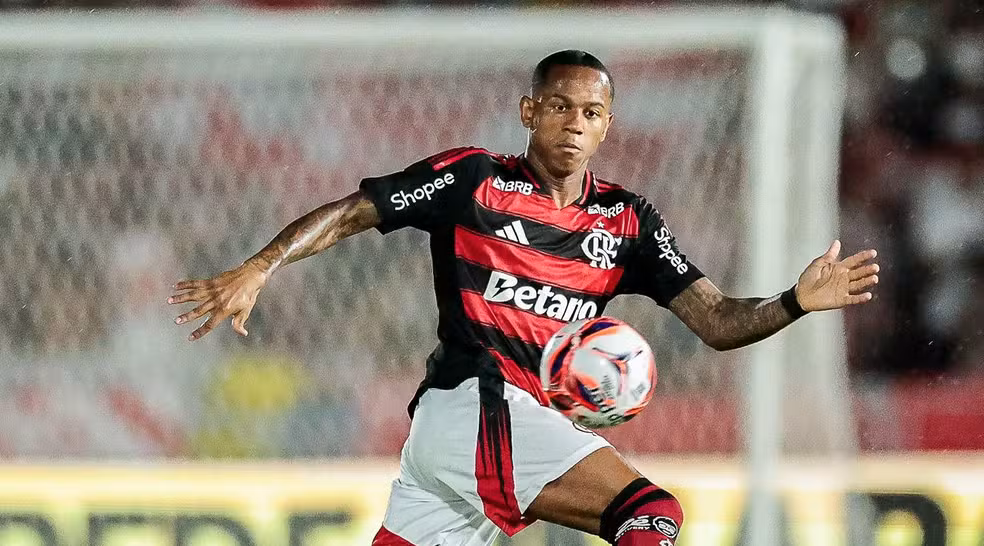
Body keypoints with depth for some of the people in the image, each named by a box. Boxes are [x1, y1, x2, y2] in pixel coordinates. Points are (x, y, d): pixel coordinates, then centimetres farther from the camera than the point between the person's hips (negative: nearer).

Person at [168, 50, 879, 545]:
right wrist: (257, 270, -11)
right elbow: (350, 214, 4)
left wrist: (795, 302, -6)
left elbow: (719, 321, 12)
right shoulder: (472, 180, 3)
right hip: (475, 404, -6)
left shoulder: (627, 221, 16)